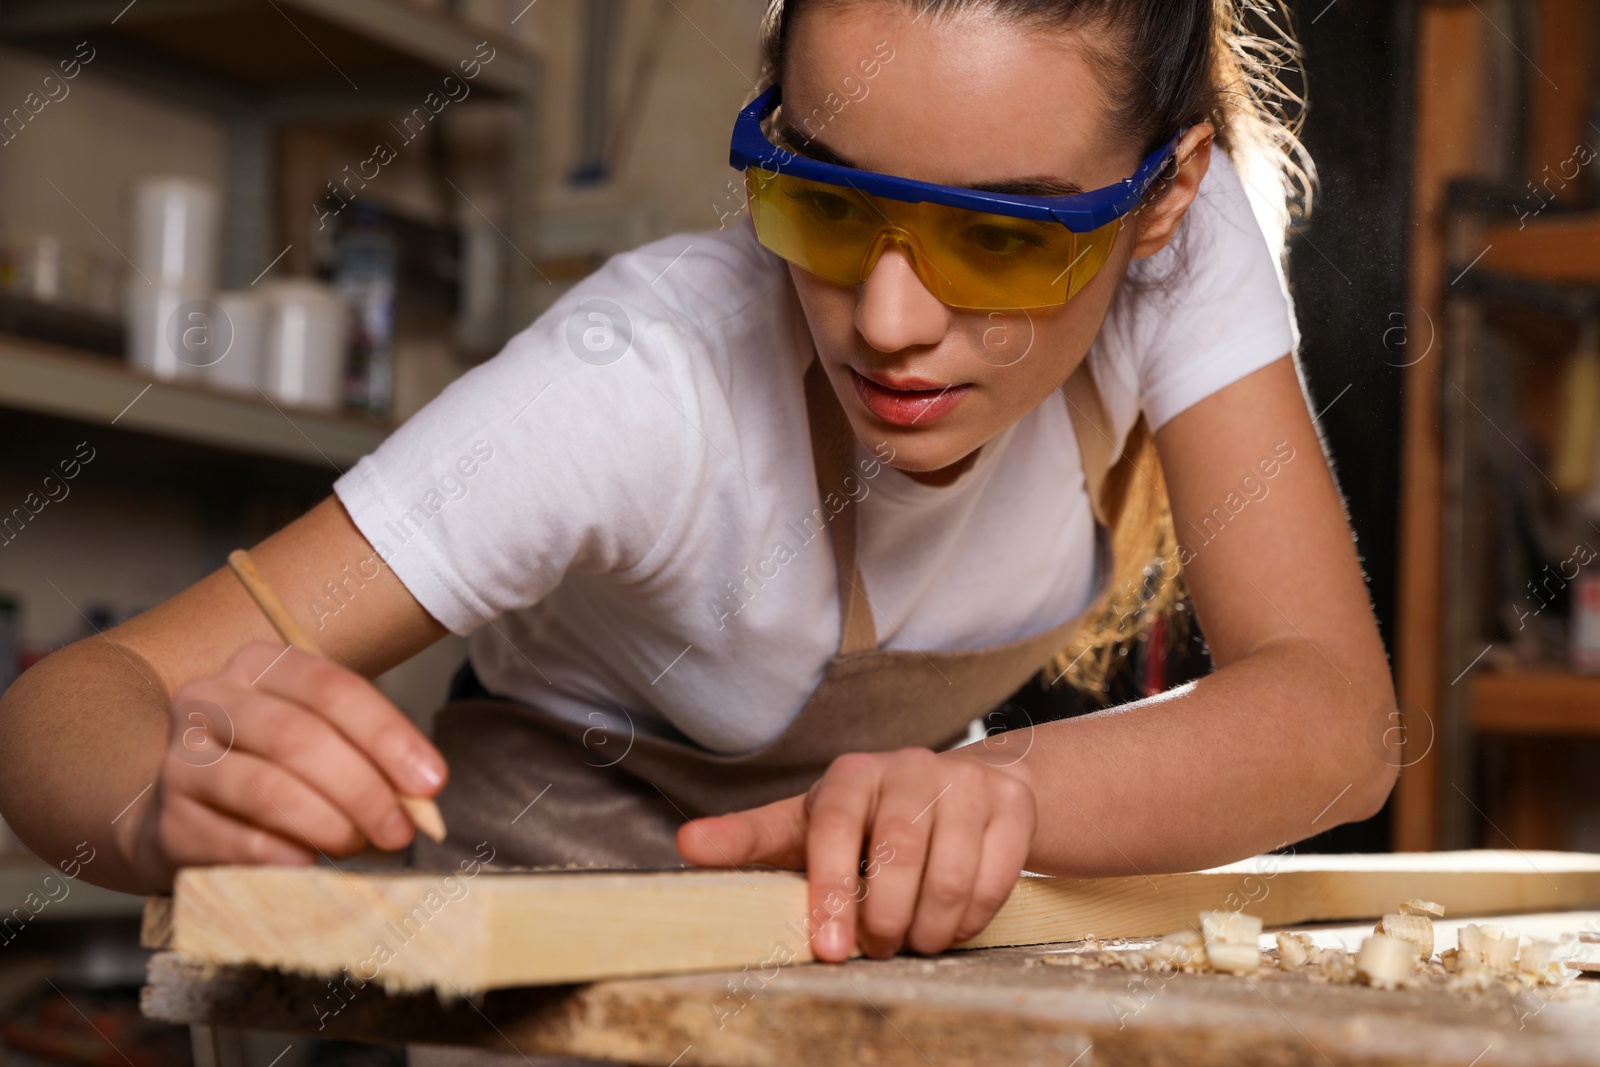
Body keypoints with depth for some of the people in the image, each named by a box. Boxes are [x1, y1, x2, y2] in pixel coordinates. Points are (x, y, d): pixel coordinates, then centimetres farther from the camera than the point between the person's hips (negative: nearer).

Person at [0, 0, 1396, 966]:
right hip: (565, 849, -3)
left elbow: (1335, 712, -29)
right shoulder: (644, 382, -32)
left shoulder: (1188, 234, -24)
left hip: (891, 890, 3)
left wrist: (1005, 789, -47)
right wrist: (174, 796, -54)